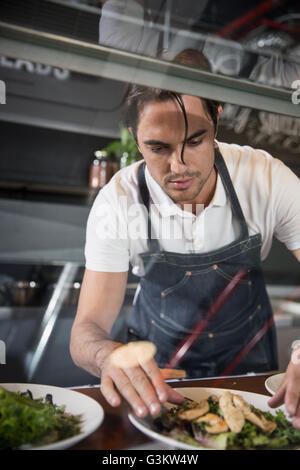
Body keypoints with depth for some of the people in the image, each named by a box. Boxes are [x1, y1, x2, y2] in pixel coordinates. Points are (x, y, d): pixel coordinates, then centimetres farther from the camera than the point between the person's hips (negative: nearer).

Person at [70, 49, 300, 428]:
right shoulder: (116, 203, -22)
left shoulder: (268, 177, -20)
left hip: (247, 356, 1)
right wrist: (110, 355, -45)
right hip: (158, 361, 0)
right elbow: (87, 330, -21)